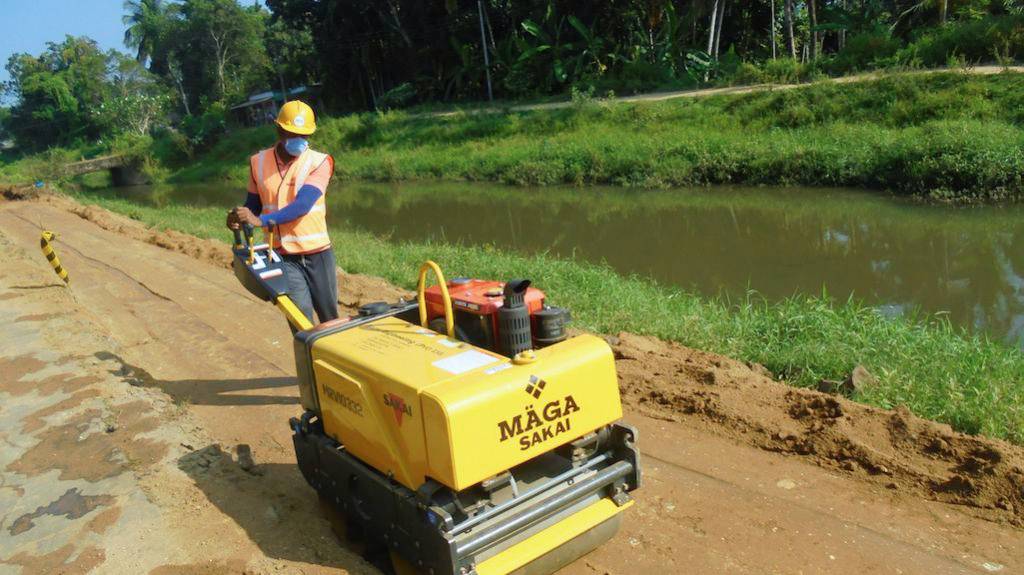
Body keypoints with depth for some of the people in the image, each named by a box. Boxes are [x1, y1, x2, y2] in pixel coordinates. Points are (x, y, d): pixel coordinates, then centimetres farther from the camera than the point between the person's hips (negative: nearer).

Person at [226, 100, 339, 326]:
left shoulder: (319, 162, -8)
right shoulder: (258, 162, 3)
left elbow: (302, 205, -22)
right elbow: (253, 204, 14)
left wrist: (261, 220, -33)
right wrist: (240, 218, -10)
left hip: (317, 254, -1)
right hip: (282, 256, 1)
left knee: (330, 319, 10)